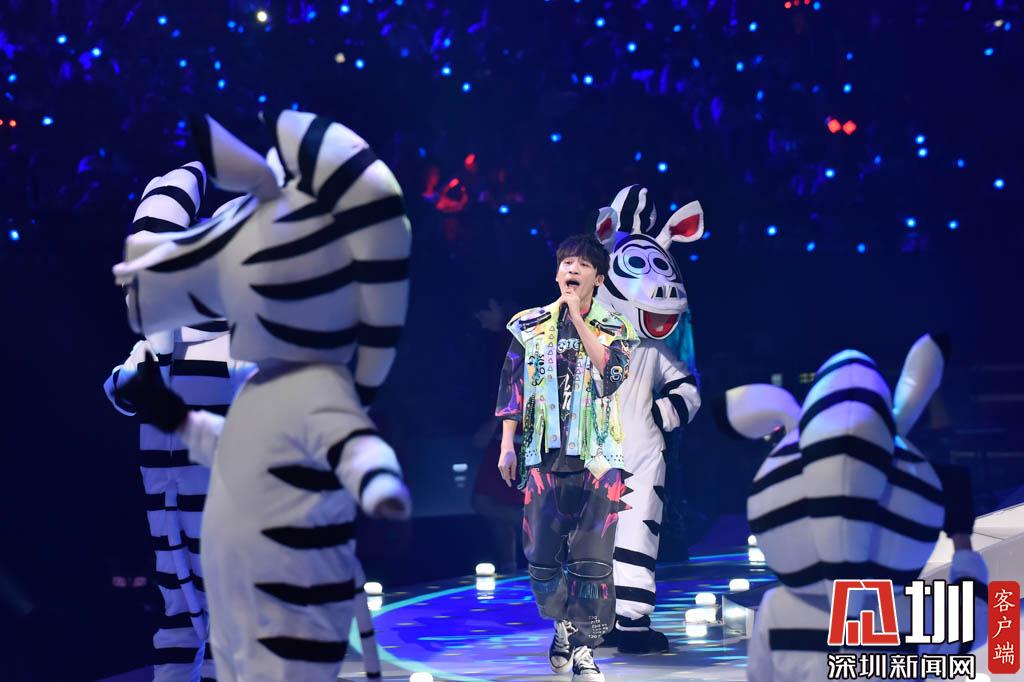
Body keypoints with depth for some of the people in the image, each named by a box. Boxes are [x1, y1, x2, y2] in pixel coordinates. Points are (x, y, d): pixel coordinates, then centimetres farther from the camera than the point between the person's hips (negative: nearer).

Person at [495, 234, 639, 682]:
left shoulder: (614, 329, 5)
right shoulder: (529, 326, 8)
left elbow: (611, 370, -15)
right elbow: (511, 388, 8)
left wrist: (578, 315, -12)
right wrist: (507, 445, 2)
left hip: (597, 457, -2)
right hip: (544, 454, 2)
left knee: (592, 557, -6)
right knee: (542, 554, 3)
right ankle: (562, 625, 26)